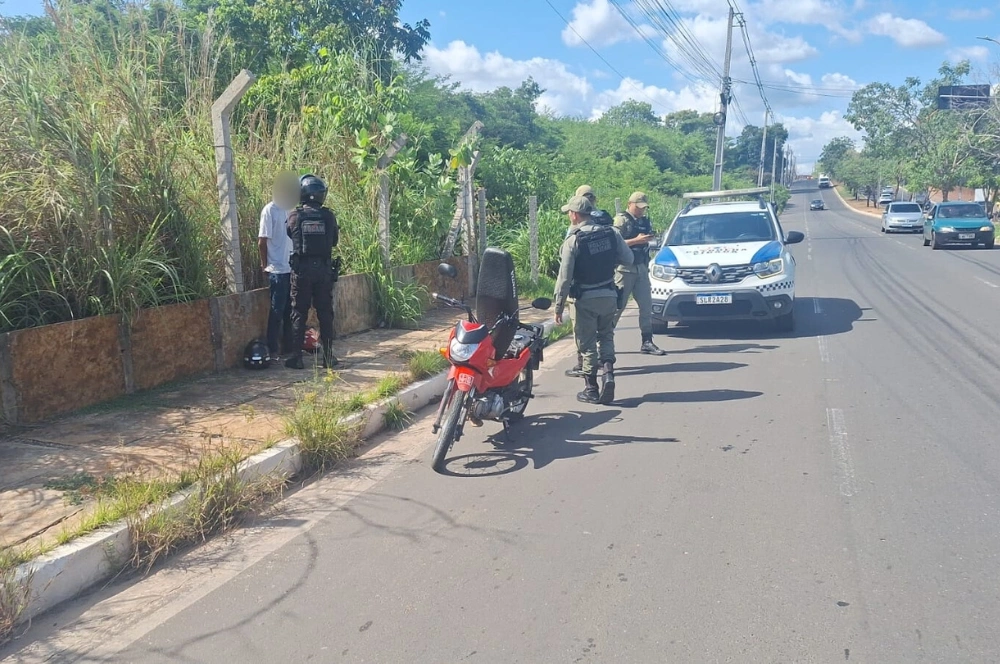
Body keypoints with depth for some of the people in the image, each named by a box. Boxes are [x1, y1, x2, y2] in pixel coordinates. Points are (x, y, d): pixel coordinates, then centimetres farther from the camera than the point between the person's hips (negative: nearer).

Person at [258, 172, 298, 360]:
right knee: (277, 311, -1)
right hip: (278, 270, -7)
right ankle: (272, 350, 7)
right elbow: (262, 241, -9)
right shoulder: (270, 210, -9)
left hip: (292, 269, 7)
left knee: (290, 310, 12)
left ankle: (288, 346, 21)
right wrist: (265, 265, -5)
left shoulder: (289, 210, 11)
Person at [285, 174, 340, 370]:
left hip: (301, 270, -1)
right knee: (325, 313, 9)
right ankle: (328, 356, 12)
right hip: (324, 269, 1)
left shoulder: (295, 216, -5)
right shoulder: (328, 216, -2)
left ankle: (297, 357, 7)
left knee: (299, 314, 6)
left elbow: (291, 235, 10)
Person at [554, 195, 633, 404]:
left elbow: (565, 276, -14)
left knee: (587, 343, 6)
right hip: (609, 295, 4)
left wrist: (559, 306, -8)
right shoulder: (611, 233, 0)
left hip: (586, 299, -4)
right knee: (606, 336, 21)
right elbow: (628, 258, 6)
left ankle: (591, 390, 11)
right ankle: (608, 373, 1)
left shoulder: (573, 240, -13)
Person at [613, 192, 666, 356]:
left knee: (646, 305, 5)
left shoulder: (645, 221, 14)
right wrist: (636, 240, -22)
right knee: (617, 306, -4)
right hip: (625, 268, -7)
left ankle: (647, 343, 10)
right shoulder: (621, 220, -7)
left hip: (641, 268, 7)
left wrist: (649, 238, 6)